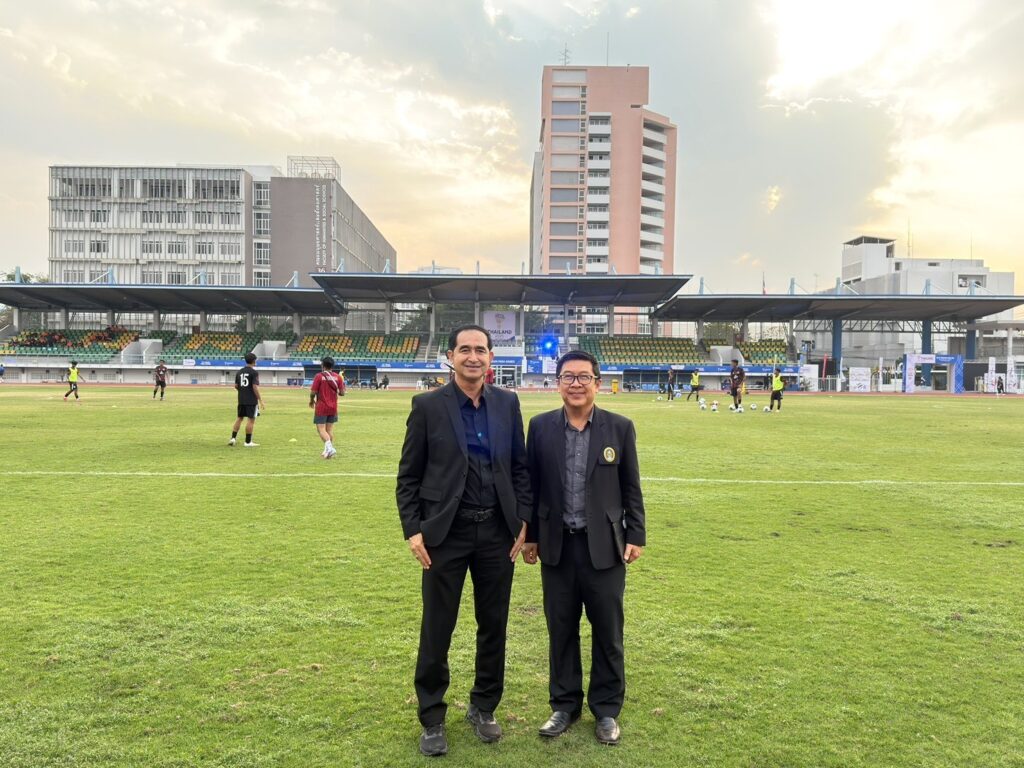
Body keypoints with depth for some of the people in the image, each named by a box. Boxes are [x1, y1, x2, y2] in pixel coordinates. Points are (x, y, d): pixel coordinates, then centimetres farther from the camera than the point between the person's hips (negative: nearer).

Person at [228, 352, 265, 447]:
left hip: (241, 400, 6)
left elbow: (236, 386, 11)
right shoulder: (254, 372, -12)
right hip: (251, 400, -6)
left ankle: (233, 438, 11)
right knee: (251, 419, 0)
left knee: (239, 418, 16)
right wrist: (260, 401, -15)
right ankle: (248, 442, 3)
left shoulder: (239, 372, 8)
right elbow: (255, 387, -18)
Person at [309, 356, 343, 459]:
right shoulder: (337, 377, 0)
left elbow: (313, 392, -13)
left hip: (321, 407, -4)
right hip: (333, 407, 4)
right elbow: (341, 392, -1)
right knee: (330, 429, 12)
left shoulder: (319, 376, -11)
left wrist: (311, 400, 7)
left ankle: (329, 447, -21)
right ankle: (328, 450, 16)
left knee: (321, 429, -2)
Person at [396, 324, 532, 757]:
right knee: (436, 631, 7)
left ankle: (483, 708, 34)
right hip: (445, 533, -3)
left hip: (498, 532, 3)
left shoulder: (507, 403, 4)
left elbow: (520, 467, 9)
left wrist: (522, 521, 3)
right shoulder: (427, 406, -5)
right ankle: (432, 720, 27)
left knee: (494, 626, 14)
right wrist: (413, 530, -9)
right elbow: (408, 476, -2)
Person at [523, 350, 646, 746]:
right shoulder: (540, 427, -1)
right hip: (557, 546, 1)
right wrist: (529, 536, 4)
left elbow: (631, 488, 2)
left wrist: (636, 536, -2)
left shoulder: (620, 427, -3)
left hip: (605, 546, -1)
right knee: (561, 631, 13)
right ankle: (564, 704, 30)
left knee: (608, 632, 10)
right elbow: (531, 485, 4)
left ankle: (606, 709, 28)